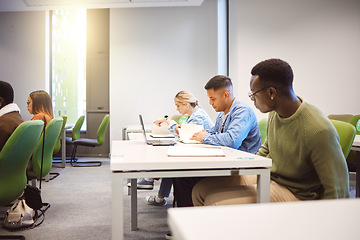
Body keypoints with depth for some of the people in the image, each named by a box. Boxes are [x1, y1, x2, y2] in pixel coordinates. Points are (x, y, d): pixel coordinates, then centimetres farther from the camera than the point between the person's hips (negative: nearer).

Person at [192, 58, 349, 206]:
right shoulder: (274, 114, 0)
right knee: (201, 190, -2)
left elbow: (337, 192, -20)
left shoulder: (319, 130, -27)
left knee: (214, 203, -24)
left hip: (295, 194, -8)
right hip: (267, 177, 8)